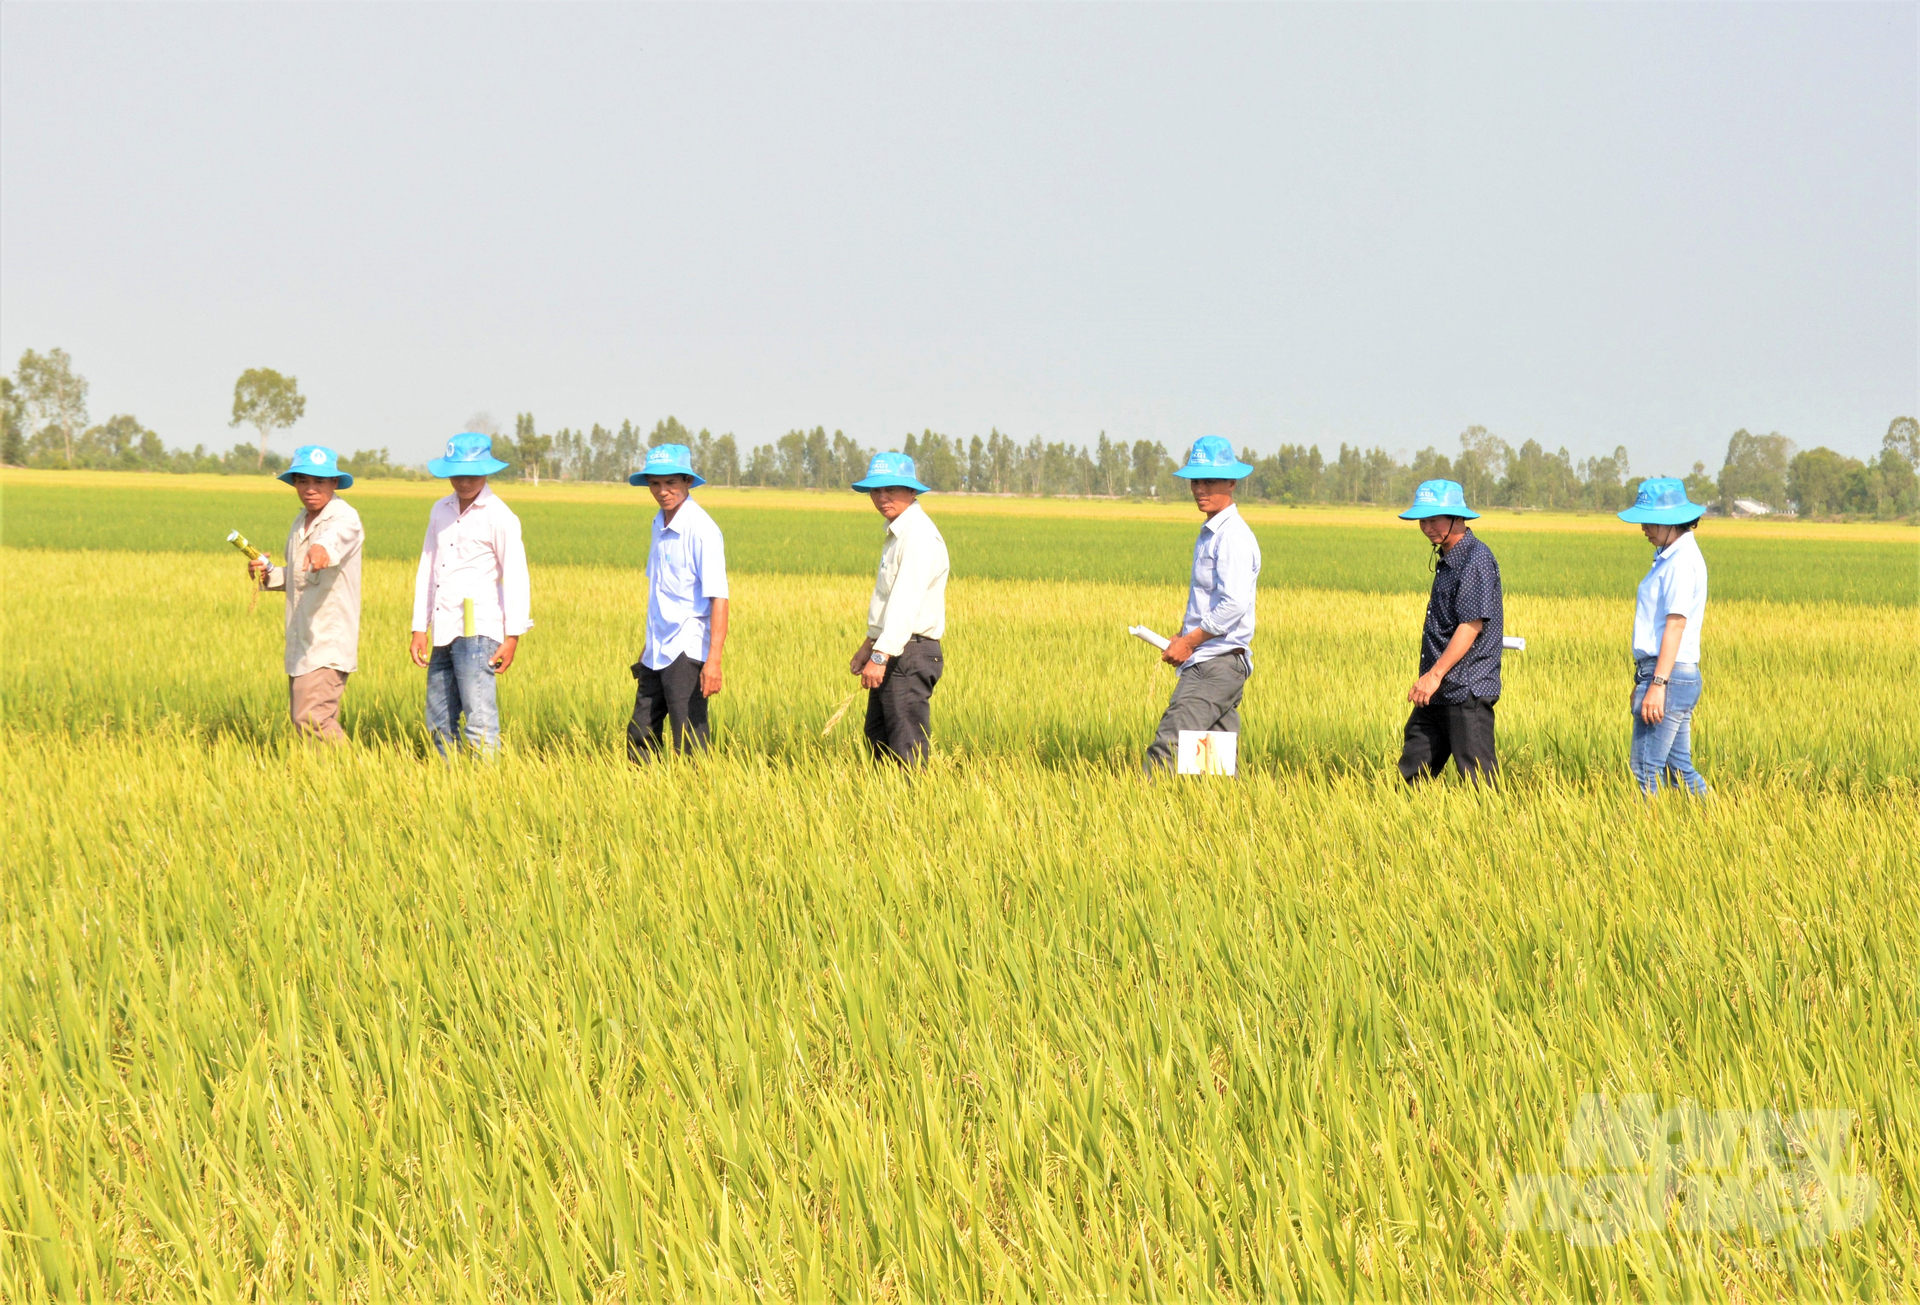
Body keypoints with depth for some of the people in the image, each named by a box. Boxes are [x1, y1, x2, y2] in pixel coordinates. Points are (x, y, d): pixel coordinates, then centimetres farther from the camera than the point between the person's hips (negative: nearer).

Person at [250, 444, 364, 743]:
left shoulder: (345, 518, -12)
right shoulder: (300, 522, 14)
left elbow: (339, 535, -38)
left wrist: (322, 548, -61)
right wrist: (269, 575, 6)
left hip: (329, 642, -9)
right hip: (301, 644, 9)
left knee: (312, 718, -18)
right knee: (300, 719, 13)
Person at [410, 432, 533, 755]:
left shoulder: (499, 517, -4)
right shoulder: (440, 511, 14)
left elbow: (516, 577, -5)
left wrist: (512, 637, -9)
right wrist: (420, 628, 13)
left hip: (477, 631, -7)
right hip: (443, 632, 7)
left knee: (480, 720, -12)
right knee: (438, 723, 8)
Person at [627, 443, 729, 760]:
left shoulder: (701, 530, -14)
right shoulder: (660, 524, 10)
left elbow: (717, 598, -19)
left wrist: (714, 660, -26)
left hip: (686, 650, -8)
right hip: (658, 652, 8)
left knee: (688, 744, -7)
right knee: (640, 736, 12)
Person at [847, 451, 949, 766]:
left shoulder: (919, 535, -17)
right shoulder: (897, 533, 15)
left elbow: (906, 601, -27)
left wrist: (881, 655, -33)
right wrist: (870, 644, 28)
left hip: (909, 654, -11)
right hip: (890, 651, 11)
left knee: (906, 751, -10)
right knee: (878, 740, 16)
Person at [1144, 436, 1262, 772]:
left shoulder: (1234, 536, -12)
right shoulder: (1209, 533, 19)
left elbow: (1233, 606, -22)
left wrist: (1189, 642, -15)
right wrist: (1183, 637, 13)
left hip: (1217, 665, -10)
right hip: (1211, 664, 10)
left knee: (1166, 750, -17)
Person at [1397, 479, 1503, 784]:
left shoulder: (1476, 559, -14)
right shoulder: (1447, 559, 16)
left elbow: (1472, 625, -20)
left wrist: (1435, 674, -21)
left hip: (1468, 692, -10)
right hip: (1437, 693, 10)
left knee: (1479, 782, -7)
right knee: (1411, 774, 8)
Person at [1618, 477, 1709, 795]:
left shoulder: (1682, 562, -13)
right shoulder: (1668, 557, 17)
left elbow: (1675, 625, -20)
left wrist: (1657, 685, -24)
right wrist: (1643, 681, 22)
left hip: (1670, 676, -10)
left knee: (1646, 771, -9)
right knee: (1680, 769, 12)